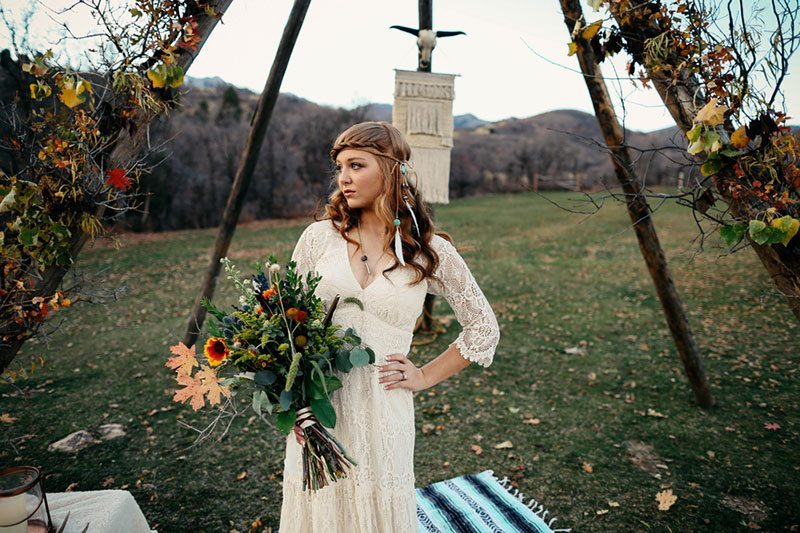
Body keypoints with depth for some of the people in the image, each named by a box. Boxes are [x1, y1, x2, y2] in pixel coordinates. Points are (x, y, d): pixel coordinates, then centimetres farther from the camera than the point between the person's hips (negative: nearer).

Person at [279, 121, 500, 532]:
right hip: (316, 408, 2)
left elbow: (484, 327, 5)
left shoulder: (431, 252, -5)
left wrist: (426, 377, 1)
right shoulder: (320, 236, -2)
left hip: (381, 409, -1)